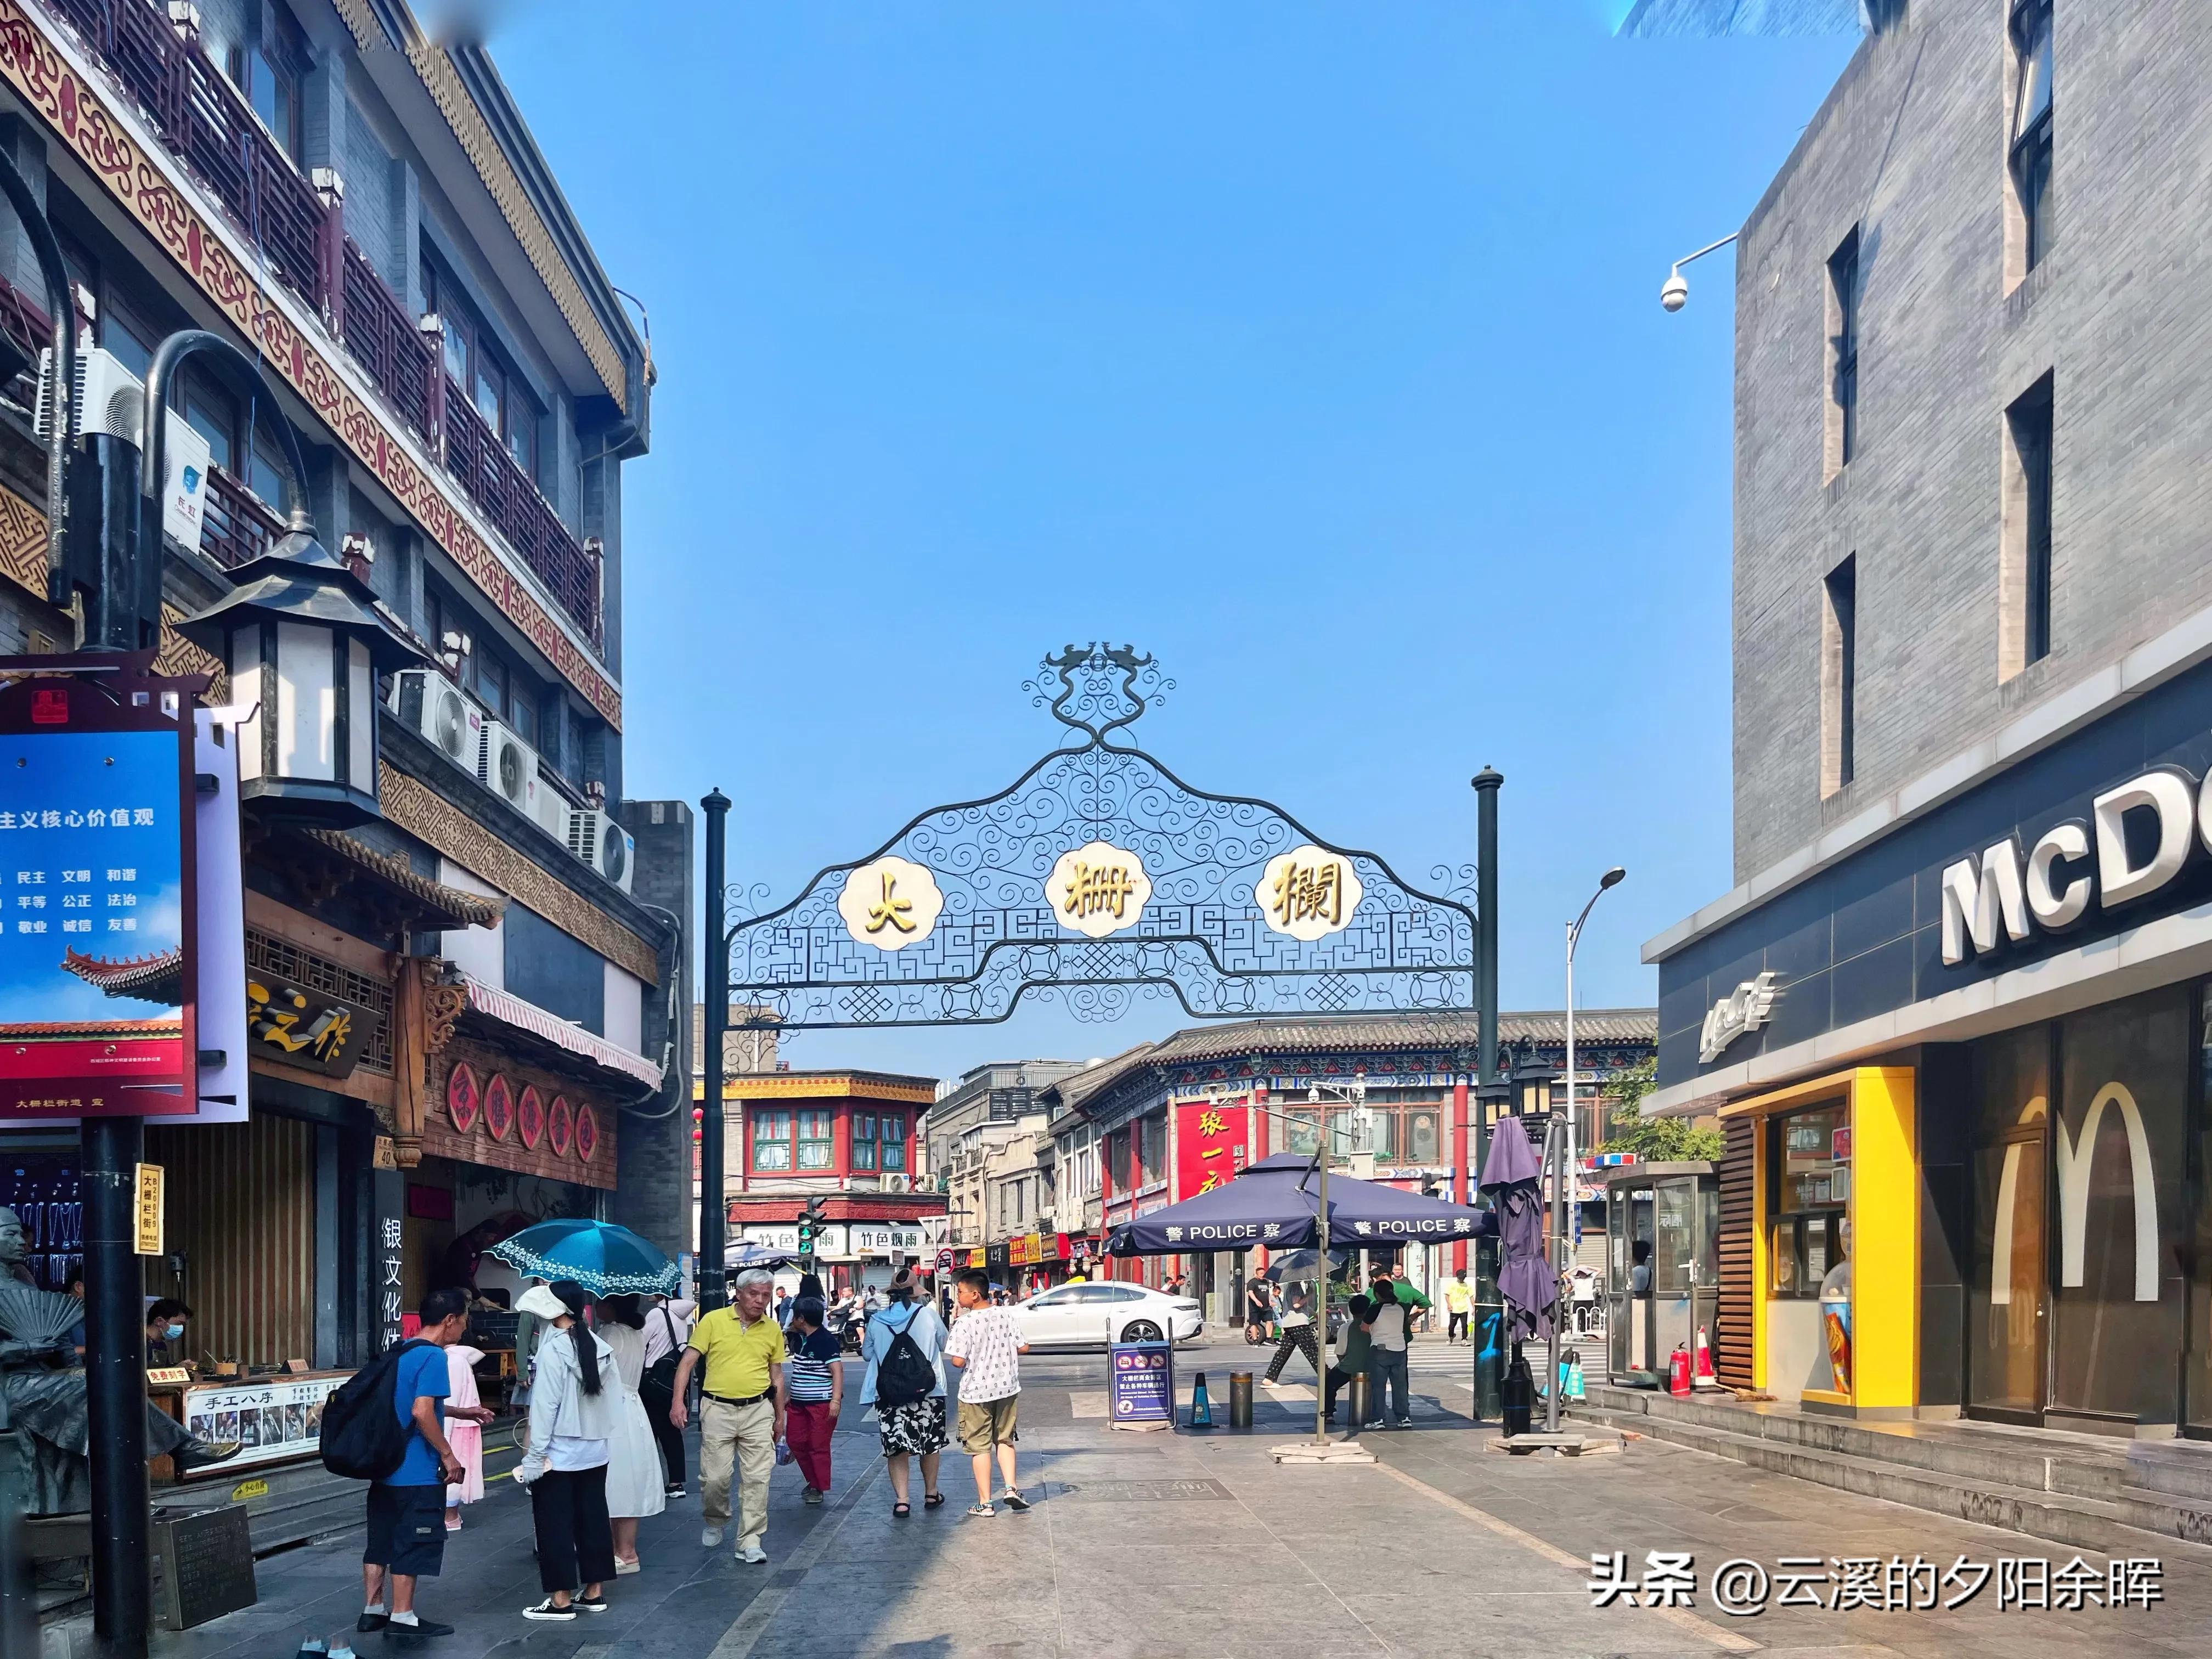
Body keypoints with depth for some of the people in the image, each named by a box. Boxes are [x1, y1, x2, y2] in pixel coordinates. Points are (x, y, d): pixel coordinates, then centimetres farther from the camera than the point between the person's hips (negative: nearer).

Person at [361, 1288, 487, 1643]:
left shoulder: (403, 1352, 12)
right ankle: (402, 1618, 5)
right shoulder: (433, 1356, -17)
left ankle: (372, 1610, 21)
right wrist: (447, 1455, -15)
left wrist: (461, 1412, 29)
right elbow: (422, 1412, -25)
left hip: (385, 1465, 9)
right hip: (415, 1472, -9)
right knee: (413, 1543, 0)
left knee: (382, 1538, 15)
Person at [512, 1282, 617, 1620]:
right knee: (593, 1518, 12)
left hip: (559, 1453, -6)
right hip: (595, 1451, 6)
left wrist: (534, 1457, -12)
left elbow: (545, 1407, -16)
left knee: (556, 1524, 2)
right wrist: (600, 1436, 9)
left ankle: (561, 1601, 6)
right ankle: (594, 1592, 19)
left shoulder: (554, 1350, -16)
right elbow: (608, 1400, 1)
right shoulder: (600, 1348, 2)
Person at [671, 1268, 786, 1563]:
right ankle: (714, 1522, 30)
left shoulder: (773, 1330, 7)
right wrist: (678, 1401, -13)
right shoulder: (713, 1320, -3)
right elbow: (688, 1362, -3)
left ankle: (750, 1542, 5)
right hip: (718, 1409, -2)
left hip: (758, 1410, 2)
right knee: (714, 1478, 0)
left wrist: (780, 1417, 15)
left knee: (757, 1478, -2)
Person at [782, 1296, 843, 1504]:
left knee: (819, 1446, -4)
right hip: (799, 1403, 9)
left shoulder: (826, 1342, -15)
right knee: (796, 1441, 10)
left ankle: (819, 1488, 7)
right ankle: (813, 1481, 26)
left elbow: (837, 1371, -20)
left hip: (822, 1403, -9)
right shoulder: (799, 1339, 12)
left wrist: (836, 1400, -27)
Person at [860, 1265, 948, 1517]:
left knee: (896, 1447, 7)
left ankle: (901, 1500, -1)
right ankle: (931, 1494, 28)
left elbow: (867, 1354, 10)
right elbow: (944, 1344, 8)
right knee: (930, 1443, 17)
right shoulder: (929, 1314, -8)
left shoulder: (877, 1320, -2)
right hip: (928, 1392, -1)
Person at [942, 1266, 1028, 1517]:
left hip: (976, 1392, -4)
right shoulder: (1005, 1316, -1)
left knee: (980, 1446, 5)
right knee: (1004, 1439, 20)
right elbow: (1024, 1348, 3)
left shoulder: (966, 1323, -17)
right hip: (1007, 1388, 4)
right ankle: (1011, 1488, 5)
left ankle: (985, 1503, 7)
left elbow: (958, 1361, -19)